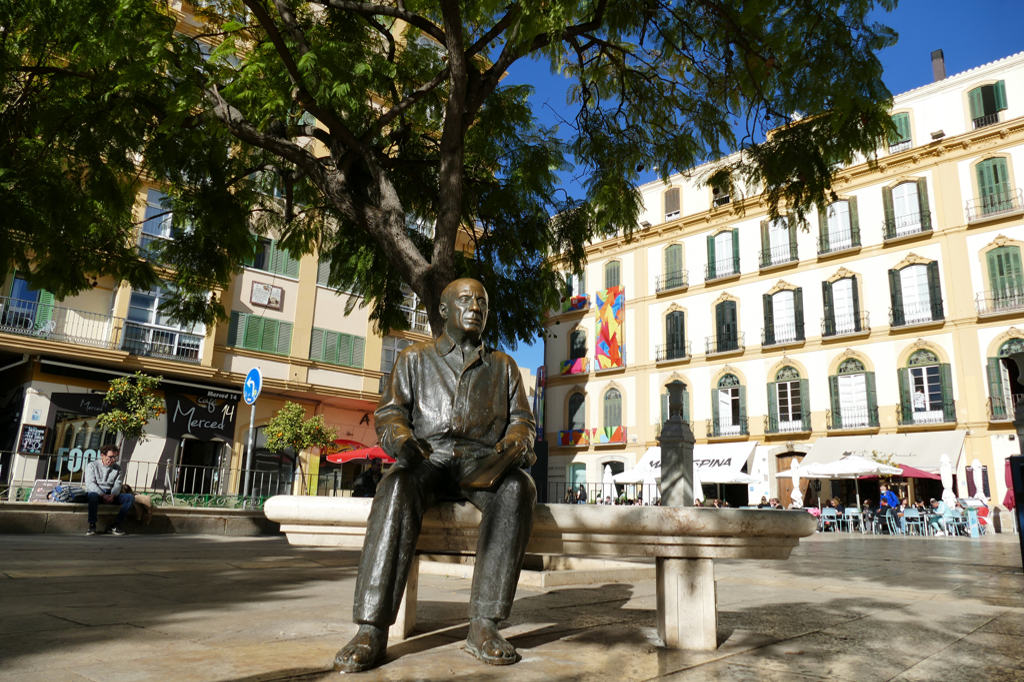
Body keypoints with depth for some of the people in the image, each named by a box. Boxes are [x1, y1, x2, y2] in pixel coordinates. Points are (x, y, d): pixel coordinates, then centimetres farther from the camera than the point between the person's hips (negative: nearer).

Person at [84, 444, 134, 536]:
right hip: (97, 492, -4)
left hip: (111, 495, 4)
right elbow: (90, 484, -10)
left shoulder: (118, 468, 15)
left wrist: (112, 495, -20)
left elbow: (118, 484, 3)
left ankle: (115, 525, -21)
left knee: (130, 497, -21)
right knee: (93, 495, -40)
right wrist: (103, 495, -25)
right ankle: (92, 525, -31)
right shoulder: (92, 466, 4)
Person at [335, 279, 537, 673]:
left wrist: (514, 444, -11)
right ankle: (372, 629, -36)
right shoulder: (415, 359, 19)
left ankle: (484, 624, -33)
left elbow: (522, 419, 14)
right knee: (397, 489, -36)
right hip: (429, 459, 0)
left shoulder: (503, 366, 21)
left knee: (517, 488, -34)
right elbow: (390, 413, 10)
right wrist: (400, 437, -14)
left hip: (482, 461, 1)